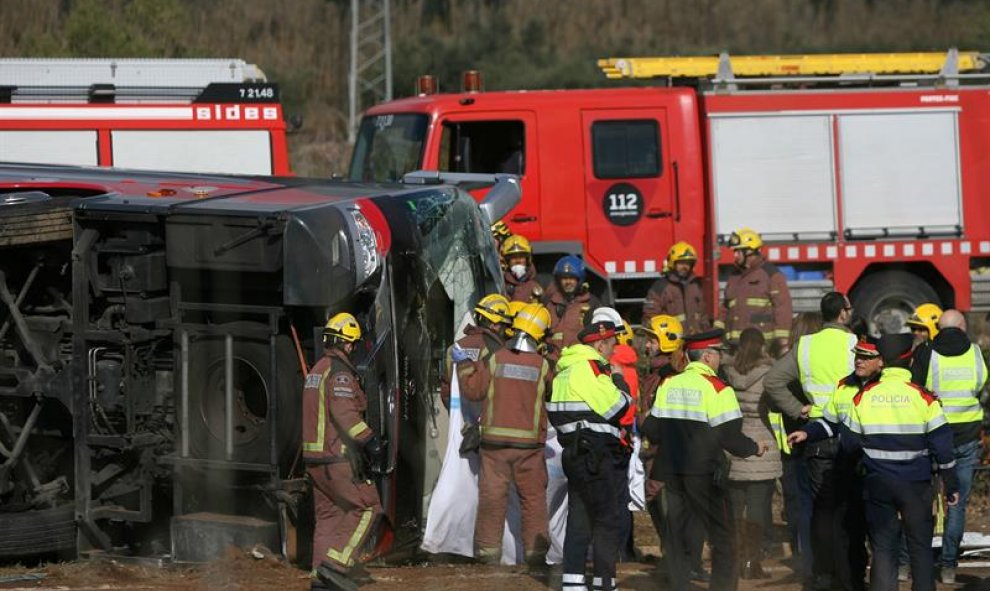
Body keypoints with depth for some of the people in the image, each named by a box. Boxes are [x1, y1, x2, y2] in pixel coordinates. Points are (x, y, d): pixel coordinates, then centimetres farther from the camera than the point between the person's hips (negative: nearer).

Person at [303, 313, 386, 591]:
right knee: (367, 509, -3)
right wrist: (370, 440, -29)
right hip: (337, 458, -9)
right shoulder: (339, 372, -14)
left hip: (314, 458, 9)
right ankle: (337, 563, -11)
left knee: (328, 515, 12)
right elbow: (345, 414, -25)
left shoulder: (316, 371, 16)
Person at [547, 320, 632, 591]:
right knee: (607, 520, -3)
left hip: (574, 454, 9)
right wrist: (624, 392, 2)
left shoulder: (565, 370, 16)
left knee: (579, 520, 11)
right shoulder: (590, 367, -14)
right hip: (596, 457, -9)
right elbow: (614, 406, -18)